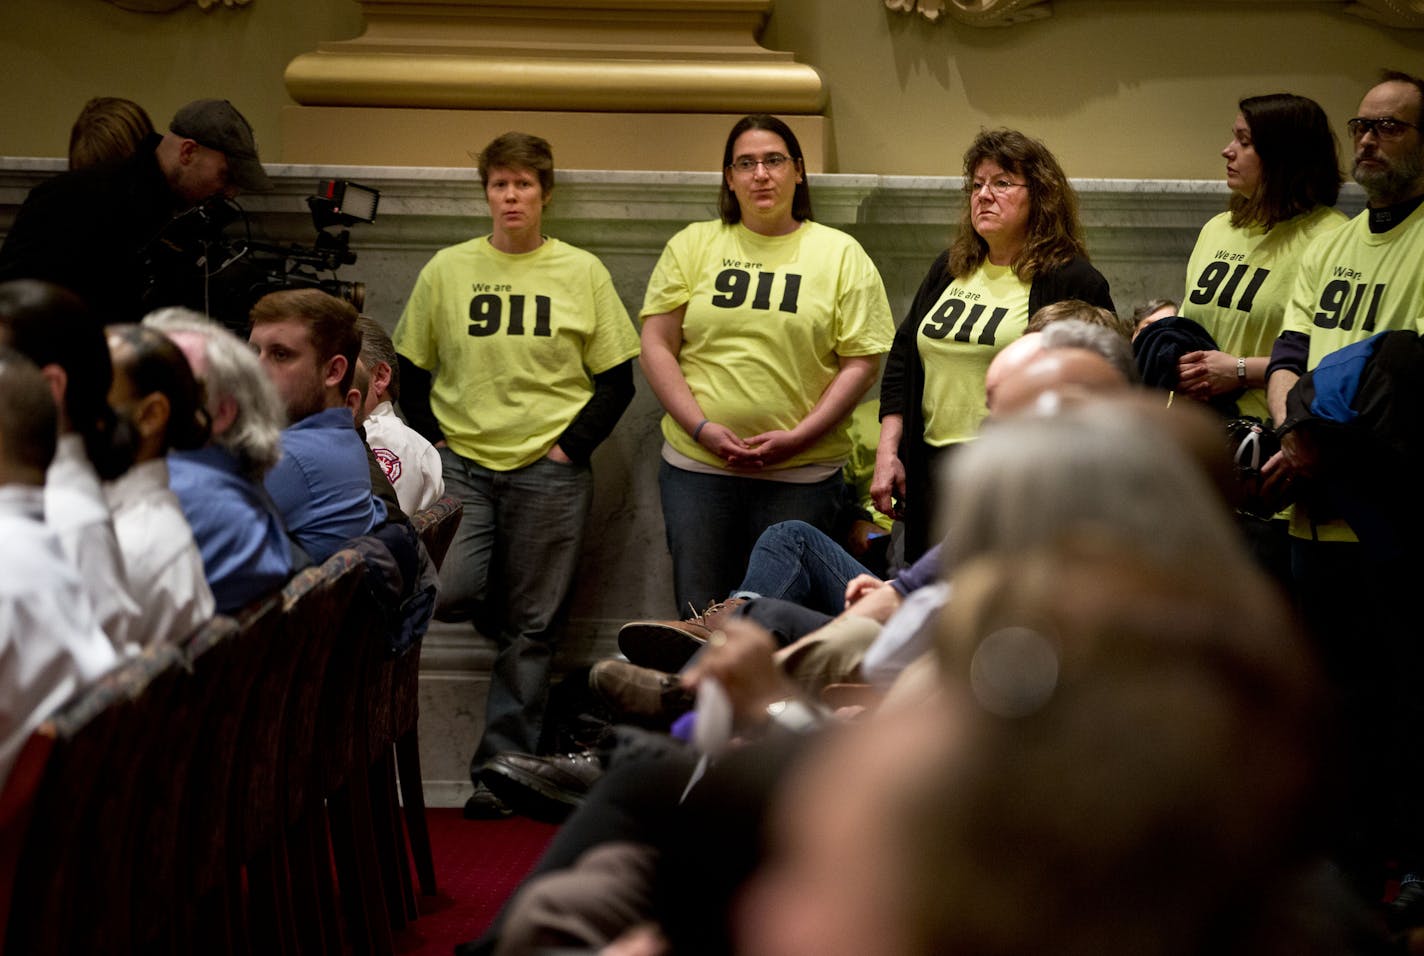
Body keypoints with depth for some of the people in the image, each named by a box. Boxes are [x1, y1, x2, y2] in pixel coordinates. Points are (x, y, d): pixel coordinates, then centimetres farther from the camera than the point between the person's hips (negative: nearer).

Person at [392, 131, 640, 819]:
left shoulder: (582, 272, 5)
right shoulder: (447, 270, 8)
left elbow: (616, 378, 7)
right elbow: (411, 369, 12)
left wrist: (572, 445, -4)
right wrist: (432, 442, 0)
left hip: (548, 470, -1)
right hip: (462, 462, 1)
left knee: (530, 627, 0)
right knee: (448, 593, -18)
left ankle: (501, 770, 9)